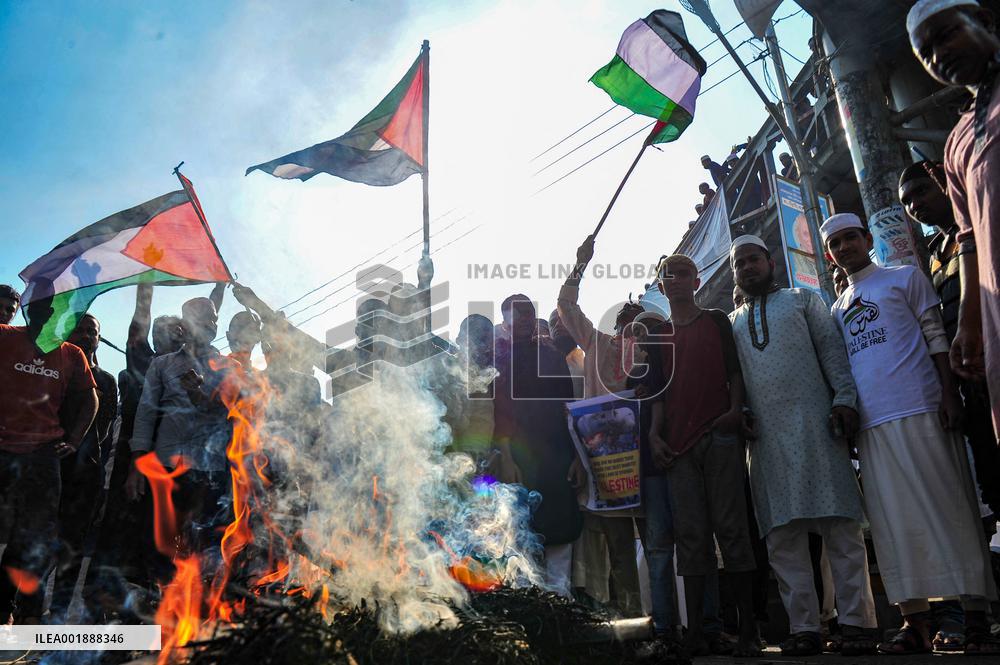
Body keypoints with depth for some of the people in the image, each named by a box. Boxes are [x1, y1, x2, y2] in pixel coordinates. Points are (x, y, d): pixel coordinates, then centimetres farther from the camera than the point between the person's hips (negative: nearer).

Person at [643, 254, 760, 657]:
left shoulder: (717, 321, 16)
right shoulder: (658, 336, 21)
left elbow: (734, 371, 8)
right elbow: (657, 391, 17)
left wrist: (735, 411, -10)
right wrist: (654, 434, 3)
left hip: (719, 435, -2)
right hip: (677, 443, 2)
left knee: (730, 527, -6)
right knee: (690, 534, -1)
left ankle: (747, 629, -3)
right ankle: (694, 632, -1)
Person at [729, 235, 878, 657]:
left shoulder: (802, 300, 15)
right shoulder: (731, 324, 21)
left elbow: (832, 349, 4)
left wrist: (845, 398, -10)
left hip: (814, 422, -3)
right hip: (764, 434, 3)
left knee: (840, 525, -5)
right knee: (781, 536, 0)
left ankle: (856, 622, -1)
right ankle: (804, 627, 5)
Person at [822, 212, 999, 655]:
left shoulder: (905, 278, 10)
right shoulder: (837, 310, 21)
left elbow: (937, 338, 2)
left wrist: (950, 394, -9)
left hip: (920, 411, -4)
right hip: (870, 423, 4)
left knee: (948, 508, -5)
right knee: (895, 522, 2)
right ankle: (915, 623, 4)